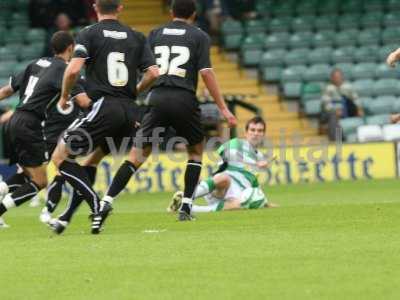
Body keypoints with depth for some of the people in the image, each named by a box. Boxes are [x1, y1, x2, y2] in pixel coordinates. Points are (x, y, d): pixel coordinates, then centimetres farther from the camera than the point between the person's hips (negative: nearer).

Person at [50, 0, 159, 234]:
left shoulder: (89, 34, 0)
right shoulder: (136, 37, 13)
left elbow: (73, 69, -12)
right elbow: (153, 73, 5)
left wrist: (64, 97, 5)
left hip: (104, 107, -6)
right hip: (129, 111, 6)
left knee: (60, 157, 1)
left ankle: (97, 207, -14)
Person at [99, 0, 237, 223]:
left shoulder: (155, 34, 15)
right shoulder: (199, 37, 7)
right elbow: (206, 72, -3)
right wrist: (223, 108, -2)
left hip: (157, 98, 2)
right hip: (185, 100, -2)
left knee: (138, 155, 3)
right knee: (196, 150, 20)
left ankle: (107, 202, -10)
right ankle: (186, 206, 11)